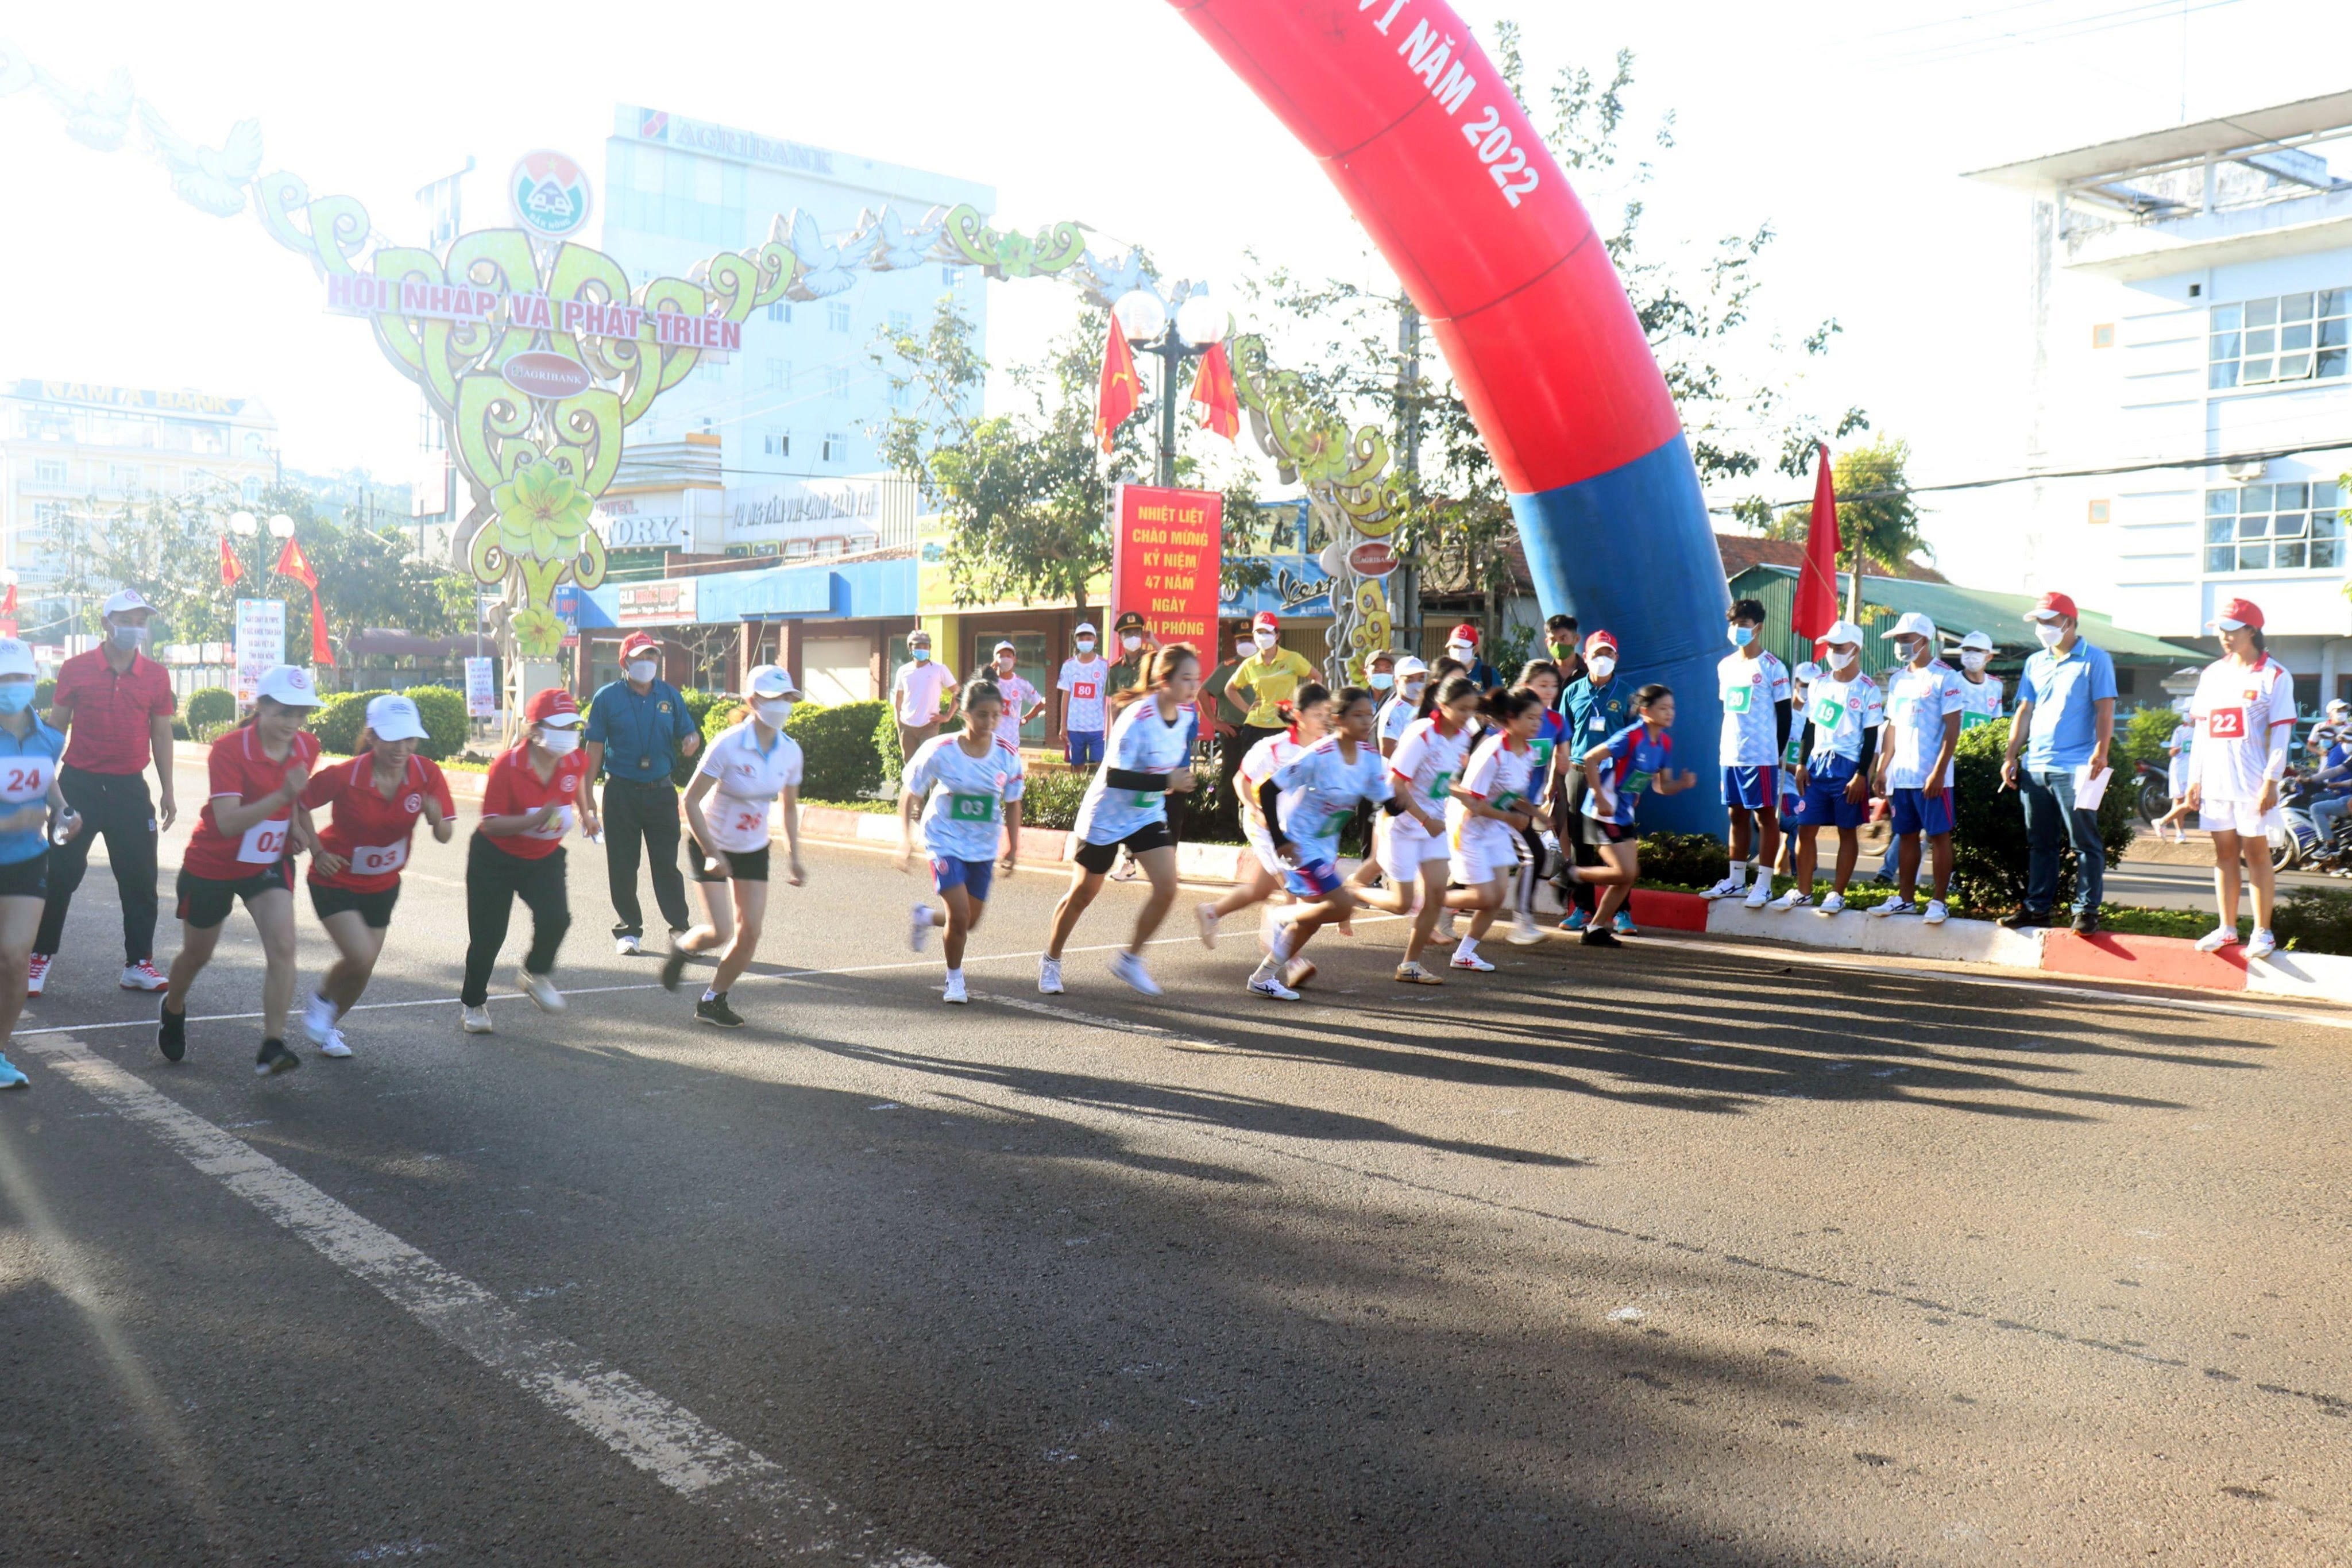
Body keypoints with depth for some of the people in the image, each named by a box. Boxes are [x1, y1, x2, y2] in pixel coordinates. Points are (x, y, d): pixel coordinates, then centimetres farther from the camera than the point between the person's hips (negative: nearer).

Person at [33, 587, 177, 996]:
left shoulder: (156, 676, 3)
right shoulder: (76, 669, -3)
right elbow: (56, 728, 3)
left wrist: (167, 791, 8)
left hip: (130, 788, 2)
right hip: (79, 784, -2)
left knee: (140, 880, 5)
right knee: (60, 875, 5)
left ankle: (138, 964, 14)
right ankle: (40, 956, 20)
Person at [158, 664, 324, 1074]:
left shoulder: (307, 747, -8)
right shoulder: (229, 749, -25)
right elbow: (227, 822, -33)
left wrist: (296, 825, 0)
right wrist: (281, 796, -44)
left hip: (270, 862, 3)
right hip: (212, 866, -3)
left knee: (282, 945, -18)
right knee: (197, 954, 17)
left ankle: (272, 1047, -14)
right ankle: (173, 1010, 50)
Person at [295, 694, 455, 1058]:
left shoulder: (427, 774, -17)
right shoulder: (344, 776, -27)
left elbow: (445, 836, -14)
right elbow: (299, 805, -12)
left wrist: (437, 817, -36)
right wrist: (318, 852, -15)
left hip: (383, 885, 4)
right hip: (336, 881, -4)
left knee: (362, 970, 14)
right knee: (361, 958, -18)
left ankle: (328, 1026, 42)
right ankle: (321, 1002, 15)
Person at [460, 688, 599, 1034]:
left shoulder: (576, 760, -11)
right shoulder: (507, 765, -26)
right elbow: (491, 824, -25)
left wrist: (586, 813, 26)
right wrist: (537, 819, -37)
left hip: (544, 858, 4)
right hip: (495, 859, -3)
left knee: (556, 918, -18)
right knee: (488, 935, 2)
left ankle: (536, 974, 13)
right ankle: (472, 1003, 25)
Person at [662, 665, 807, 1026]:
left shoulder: (790, 752, -6)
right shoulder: (728, 746, -22)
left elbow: (790, 807, 8)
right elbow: (691, 800, -19)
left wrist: (792, 857, 3)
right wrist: (711, 854, -23)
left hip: (754, 850, 5)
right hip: (712, 846, -5)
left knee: (750, 932, -2)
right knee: (720, 932, -12)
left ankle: (713, 1000, 18)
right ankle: (681, 948, 23)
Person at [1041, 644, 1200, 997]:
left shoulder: (1185, 717, -4)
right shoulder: (1138, 718, -27)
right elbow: (1115, 776, -30)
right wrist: (1166, 782, -32)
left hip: (1148, 815, 6)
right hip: (1106, 816, -6)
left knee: (1167, 887, -10)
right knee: (1083, 894, 8)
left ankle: (1131, 960, 8)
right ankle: (1051, 961, 30)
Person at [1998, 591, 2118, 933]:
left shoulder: (2095, 660, -1)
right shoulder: (2035, 663, 15)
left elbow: (2105, 710, -7)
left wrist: (2100, 753, -18)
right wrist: (2010, 756, 10)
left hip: (2075, 768, -6)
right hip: (2035, 767, 6)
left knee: (2085, 843, -2)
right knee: (2040, 843, 10)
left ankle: (2086, 910, 2)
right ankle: (2037, 908, 15)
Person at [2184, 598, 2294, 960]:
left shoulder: (2274, 675, -3)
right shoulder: (2212, 674, 12)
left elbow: (2281, 733, -7)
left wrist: (2271, 781, -14)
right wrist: (2194, 778, 10)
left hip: (2253, 781, -5)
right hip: (2215, 780, 5)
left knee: (2256, 851, 0)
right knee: (2225, 852, 9)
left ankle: (2262, 932, 5)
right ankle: (2227, 927, 15)